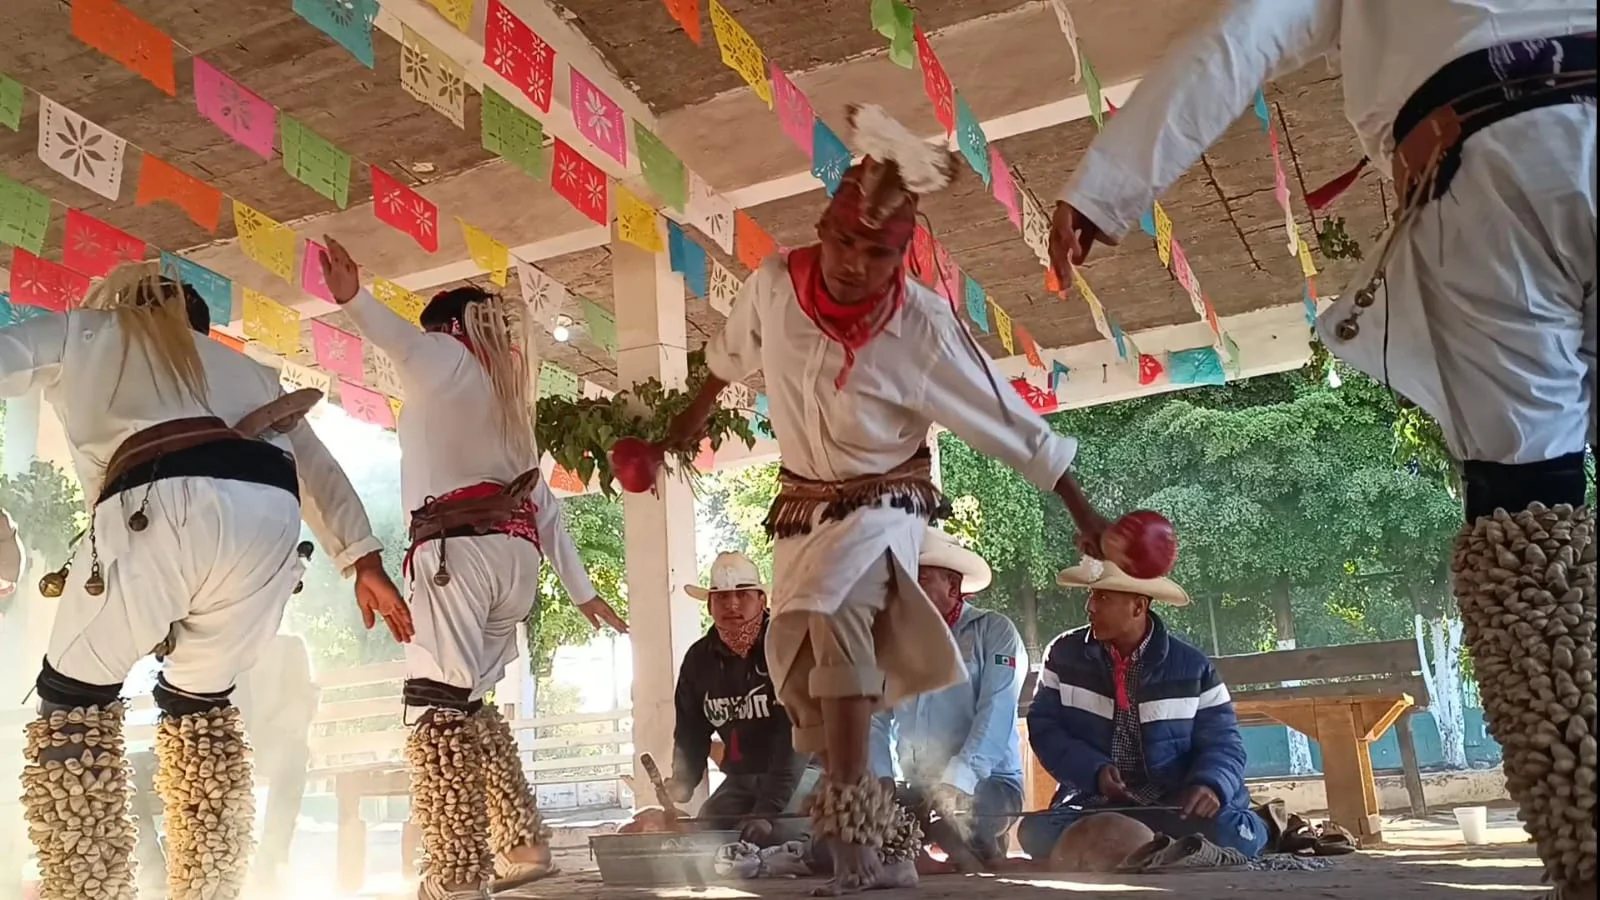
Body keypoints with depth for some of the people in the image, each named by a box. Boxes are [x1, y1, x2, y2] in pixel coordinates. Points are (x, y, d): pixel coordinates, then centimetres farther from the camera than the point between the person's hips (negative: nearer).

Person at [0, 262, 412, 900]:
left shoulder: (81, 330, 31)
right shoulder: (243, 366, 39)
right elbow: (317, 465, 28)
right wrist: (364, 561, 23)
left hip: (164, 500, -4)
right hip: (271, 513, 4)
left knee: (75, 695, 15)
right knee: (201, 700, 23)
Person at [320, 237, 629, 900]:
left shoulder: (449, 356, 14)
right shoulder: (511, 405, 34)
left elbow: (408, 344, -13)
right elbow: (545, 504, 31)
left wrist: (354, 298, -32)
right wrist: (582, 591, 31)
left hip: (459, 545, -8)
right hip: (514, 553, 8)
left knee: (441, 705, -16)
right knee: (469, 702, 17)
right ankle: (522, 844, 21)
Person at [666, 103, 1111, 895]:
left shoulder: (924, 332, -22)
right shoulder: (773, 285, -14)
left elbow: (1018, 430, -12)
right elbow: (732, 354, 11)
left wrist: (1087, 520, -7)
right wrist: (698, 412, 27)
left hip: (883, 503, -4)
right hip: (799, 505, 5)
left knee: (834, 613, -34)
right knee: (805, 682, 6)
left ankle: (853, 830, -30)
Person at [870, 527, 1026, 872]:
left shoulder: (993, 631, -1)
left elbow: (995, 717, -13)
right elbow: (876, 722, 4)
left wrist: (954, 785, -25)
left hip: (988, 783, -4)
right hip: (917, 789, 5)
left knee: (947, 813, -35)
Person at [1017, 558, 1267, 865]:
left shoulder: (1193, 666, 0)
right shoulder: (1064, 654, 2)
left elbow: (1221, 741, -1)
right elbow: (1044, 726, 0)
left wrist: (1210, 785, -23)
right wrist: (1094, 770, -17)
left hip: (1174, 805, -1)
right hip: (1092, 802, 1)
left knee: (1231, 834, -30)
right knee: (1037, 832, -29)